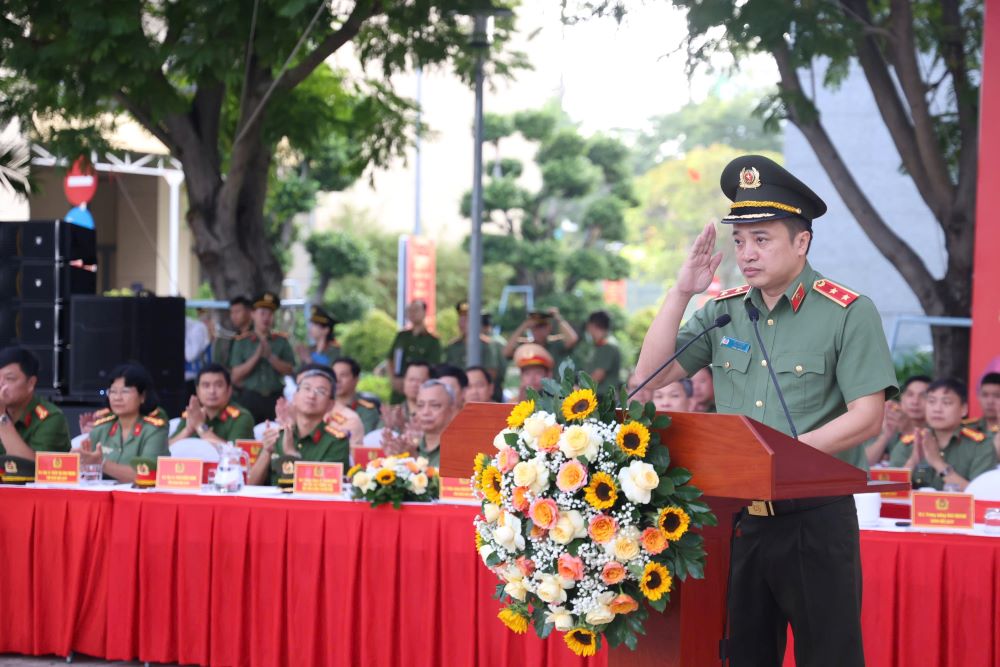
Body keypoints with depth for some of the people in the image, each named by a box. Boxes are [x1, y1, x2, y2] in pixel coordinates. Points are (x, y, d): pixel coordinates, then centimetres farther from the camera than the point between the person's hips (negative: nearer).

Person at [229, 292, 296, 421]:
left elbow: (289, 370, 0)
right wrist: (256, 356, -12)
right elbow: (235, 376, -2)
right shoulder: (242, 342, 4)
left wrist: (270, 356, -13)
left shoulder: (281, 341, 7)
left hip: (275, 397, 1)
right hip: (249, 397, -1)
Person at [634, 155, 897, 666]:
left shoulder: (848, 313, -7)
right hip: (738, 515, 5)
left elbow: (866, 417, -12)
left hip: (816, 515, -5)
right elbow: (651, 376, 6)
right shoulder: (724, 312, 9)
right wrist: (681, 292, -2)